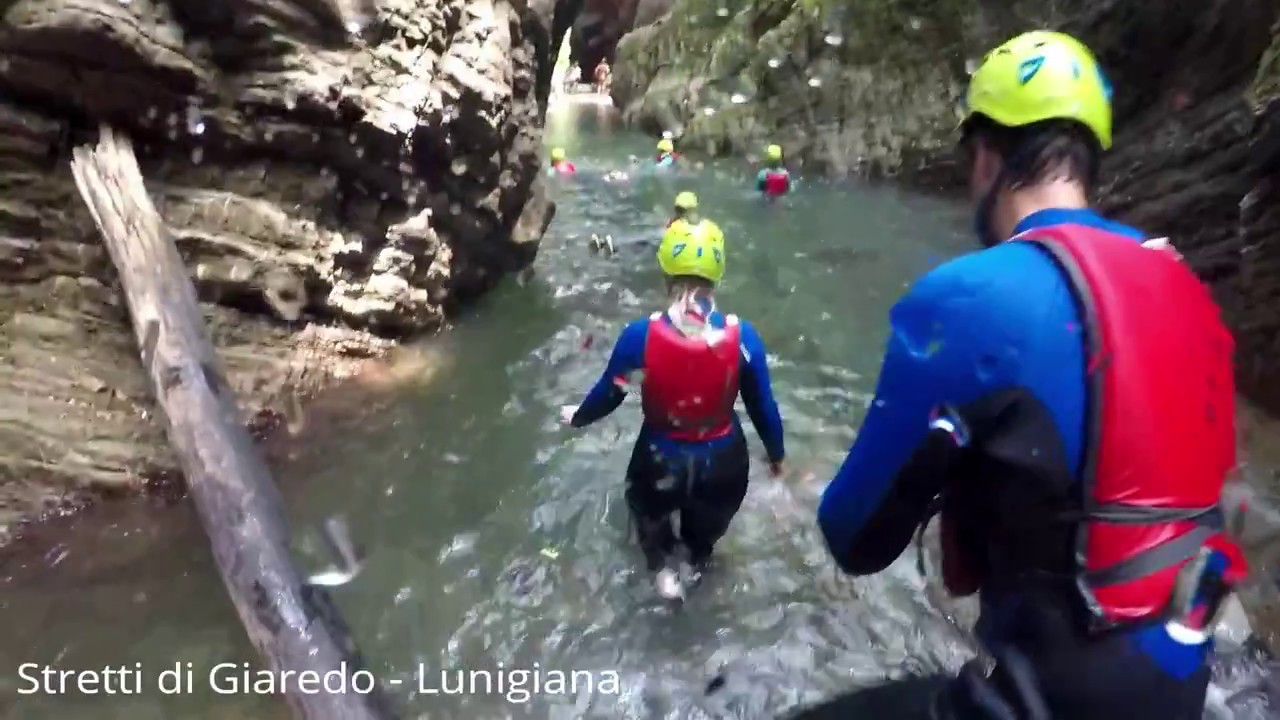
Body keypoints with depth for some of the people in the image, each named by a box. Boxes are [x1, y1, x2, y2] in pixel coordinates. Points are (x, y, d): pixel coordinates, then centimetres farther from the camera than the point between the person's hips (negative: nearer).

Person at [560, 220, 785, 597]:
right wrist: (776, 454, 10)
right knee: (707, 524, 38)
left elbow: (608, 394, -8)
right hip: (722, 462, 3)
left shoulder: (640, 336, -24)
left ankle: (665, 568, 54)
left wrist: (577, 416, 14)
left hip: (661, 461, -2)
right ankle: (698, 559, 68)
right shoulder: (742, 336, -22)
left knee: (649, 509, 37)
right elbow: (763, 406, -10)